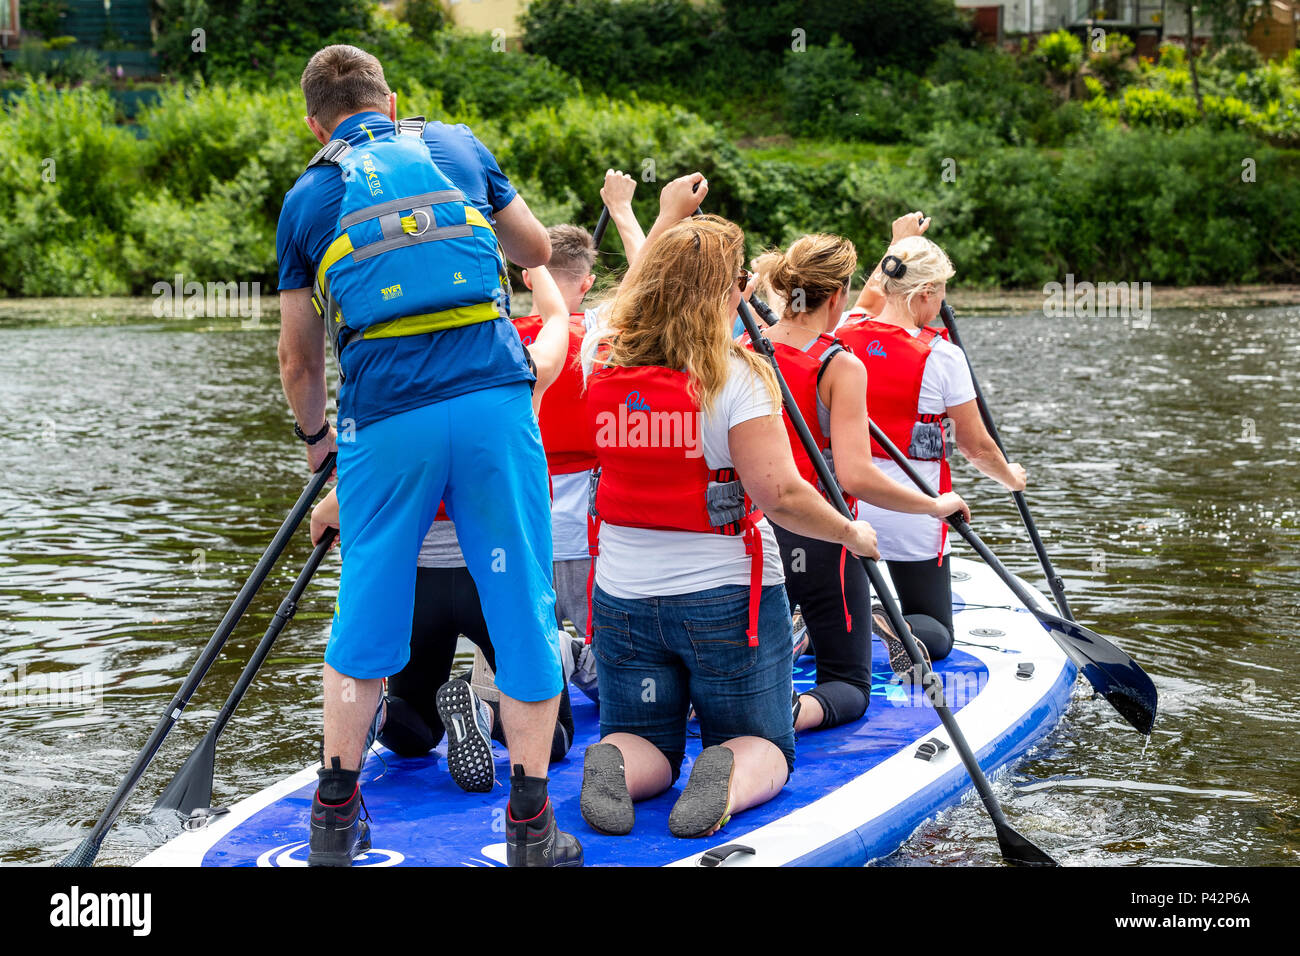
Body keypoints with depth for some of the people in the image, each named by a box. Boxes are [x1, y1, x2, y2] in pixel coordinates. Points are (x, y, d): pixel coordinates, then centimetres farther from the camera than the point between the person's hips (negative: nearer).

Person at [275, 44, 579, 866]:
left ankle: (336, 815, 21)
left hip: (384, 421, 0)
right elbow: (538, 250, 26)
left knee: (368, 613, 14)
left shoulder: (308, 198, 12)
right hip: (494, 402, 0)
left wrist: (313, 432, 32)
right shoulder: (457, 145, 15)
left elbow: (299, 356, 15)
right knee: (523, 605, 6)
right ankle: (531, 823, 9)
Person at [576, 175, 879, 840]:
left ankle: (615, 762, -18)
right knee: (762, 748, 13)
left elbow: (635, 295, 22)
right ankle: (731, 777, -22)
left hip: (623, 596, 4)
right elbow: (779, 493, -20)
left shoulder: (601, 356, -2)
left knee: (643, 746, 18)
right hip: (727, 598, -4)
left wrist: (667, 217, 31)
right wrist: (851, 533, -3)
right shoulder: (736, 375, -16)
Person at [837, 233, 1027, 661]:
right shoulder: (941, 357, -14)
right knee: (936, 636, 13)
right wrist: (1012, 478, 18)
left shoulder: (843, 339, -5)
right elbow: (977, 448, -3)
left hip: (844, 501, 4)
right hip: (910, 512, -4)